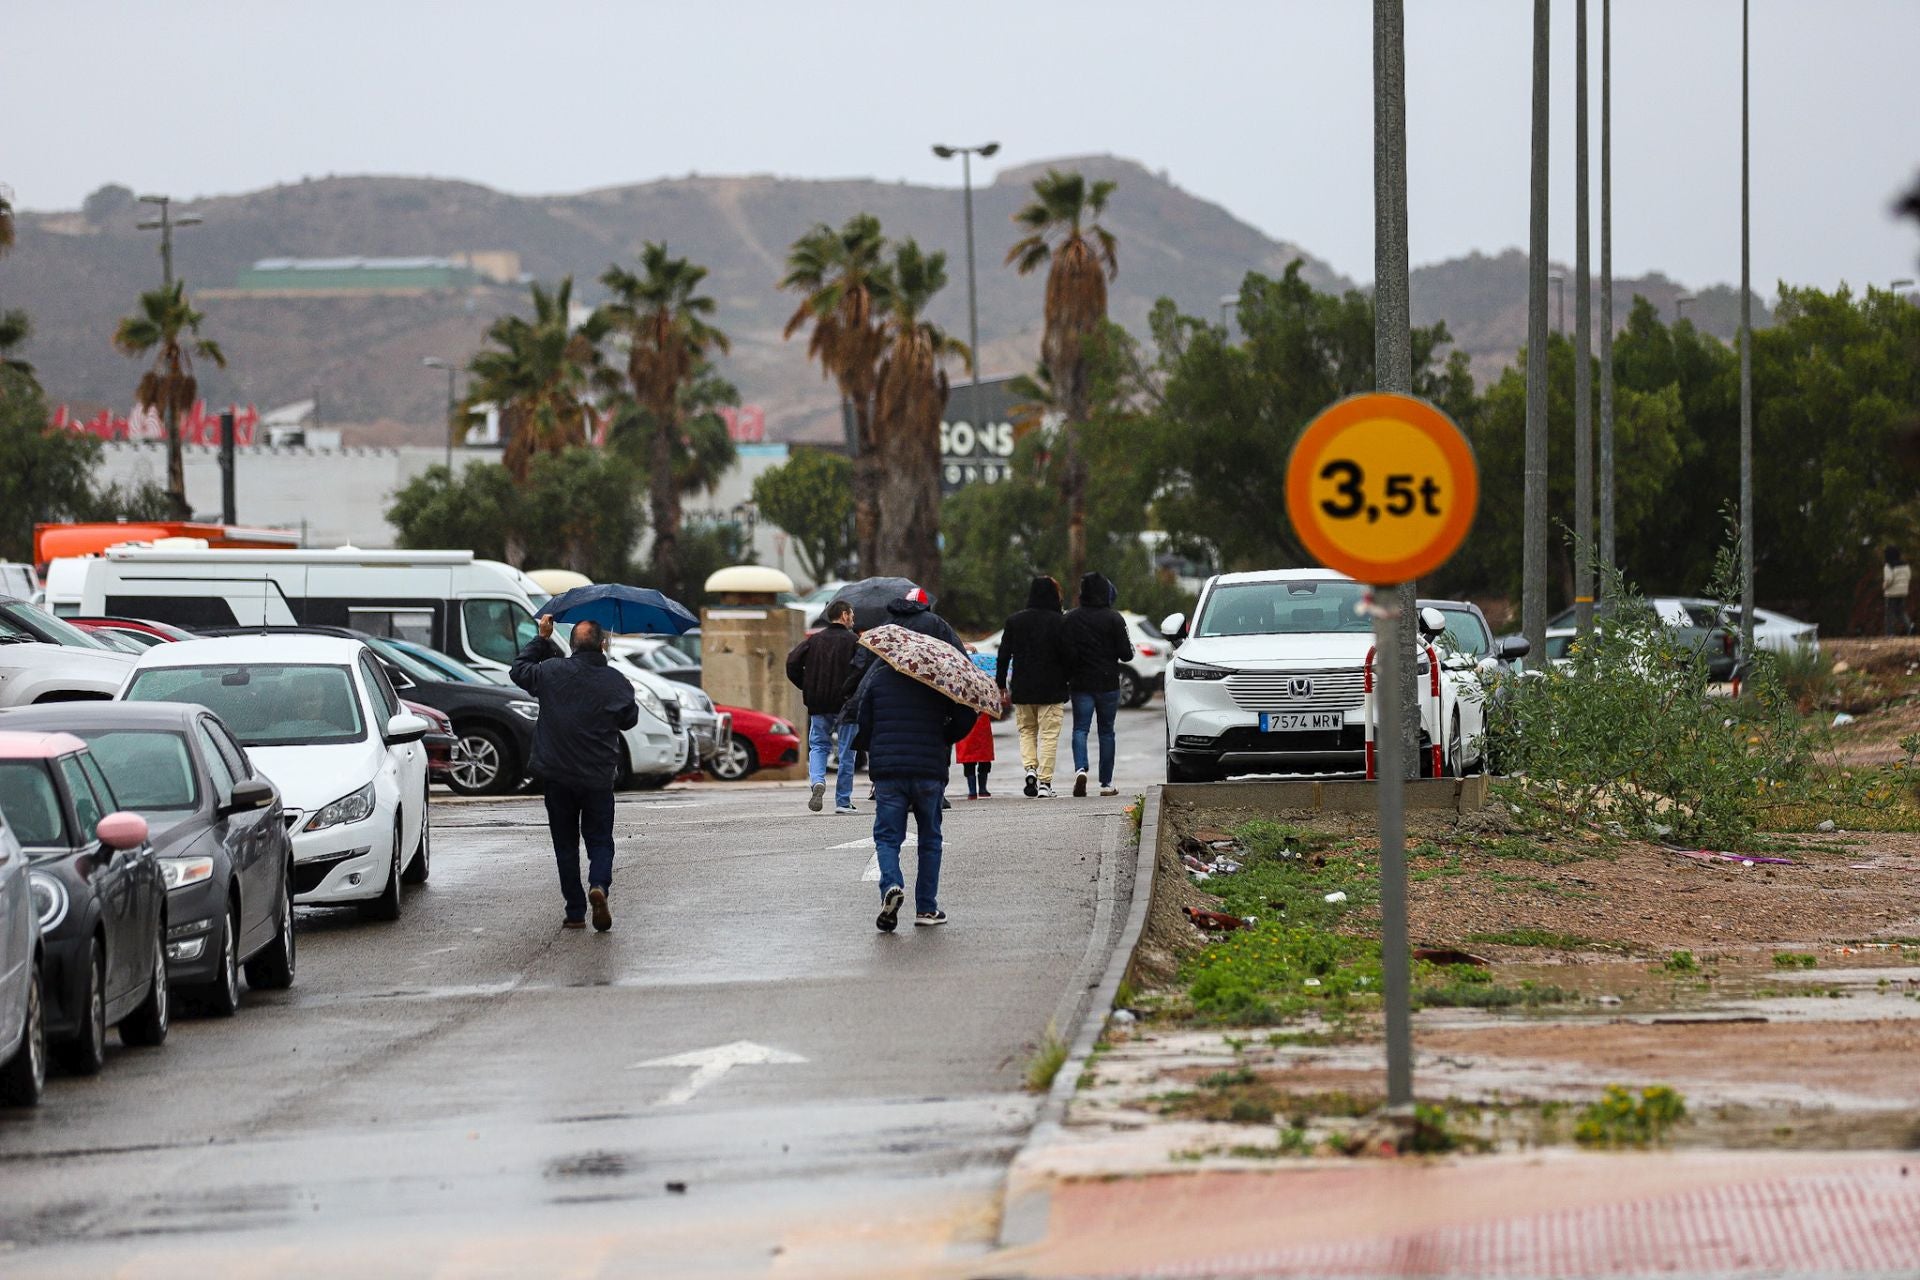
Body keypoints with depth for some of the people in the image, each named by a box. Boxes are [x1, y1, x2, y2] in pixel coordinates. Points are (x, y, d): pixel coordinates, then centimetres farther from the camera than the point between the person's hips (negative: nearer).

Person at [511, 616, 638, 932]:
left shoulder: (552, 672, -7)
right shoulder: (616, 682, -6)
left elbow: (519, 670, 12)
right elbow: (629, 719, 9)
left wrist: (542, 639, 19)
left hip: (556, 775, 0)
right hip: (598, 778, 0)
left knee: (566, 845, 10)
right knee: (599, 840, 10)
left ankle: (575, 912, 8)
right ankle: (599, 885, -19)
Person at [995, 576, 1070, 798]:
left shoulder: (1014, 621, 1)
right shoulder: (1059, 622, -9)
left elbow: (1004, 655, 2)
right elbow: (1066, 655, -10)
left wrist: (1001, 684, 10)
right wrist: (1069, 683, 3)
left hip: (1022, 688, 2)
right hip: (1051, 689, -2)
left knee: (1026, 730, 18)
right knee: (1049, 734, 3)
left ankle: (1030, 768, -4)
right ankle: (1045, 783, -2)